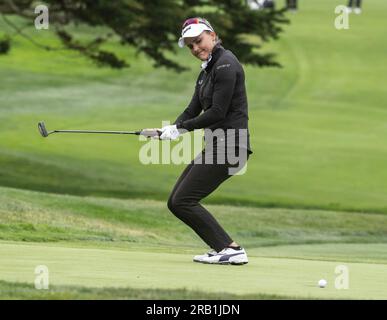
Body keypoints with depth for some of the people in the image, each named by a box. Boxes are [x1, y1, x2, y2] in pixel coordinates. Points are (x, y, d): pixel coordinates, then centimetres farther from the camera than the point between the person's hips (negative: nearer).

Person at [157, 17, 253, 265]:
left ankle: (231, 249, -10)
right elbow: (193, 110, 16)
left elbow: (218, 112, -18)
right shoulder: (207, 72, 18)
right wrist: (175, 127, -4)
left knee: (183, 201, -11)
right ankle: (222, 247, 6)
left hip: (229, 144, -10)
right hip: (216, 144, 10)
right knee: (176, 202, 7)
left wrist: (183, 127, -8)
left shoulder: (225, 64, -12)